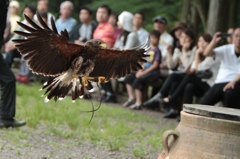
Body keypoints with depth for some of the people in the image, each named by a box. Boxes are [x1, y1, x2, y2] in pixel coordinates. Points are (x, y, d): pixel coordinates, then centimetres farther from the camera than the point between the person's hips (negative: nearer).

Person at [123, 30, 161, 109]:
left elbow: (155, 65, -14)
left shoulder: (157, 51, -7)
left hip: (153, 72, -9)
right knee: (128, 78, 0)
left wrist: (144, 72, -17)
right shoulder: (149, 50, 17)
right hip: (145, 70, 9)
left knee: (137, 81, -29)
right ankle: (131, 98, 3)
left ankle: (138, 103, -26)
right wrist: (141, 70, -2)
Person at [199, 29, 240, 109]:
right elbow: (206, 53, 3)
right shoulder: (226, 49, 13)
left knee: (229, 93, -38)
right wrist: (214, 41, -13)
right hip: (220, 82, 3)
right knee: (204, 102, -19)